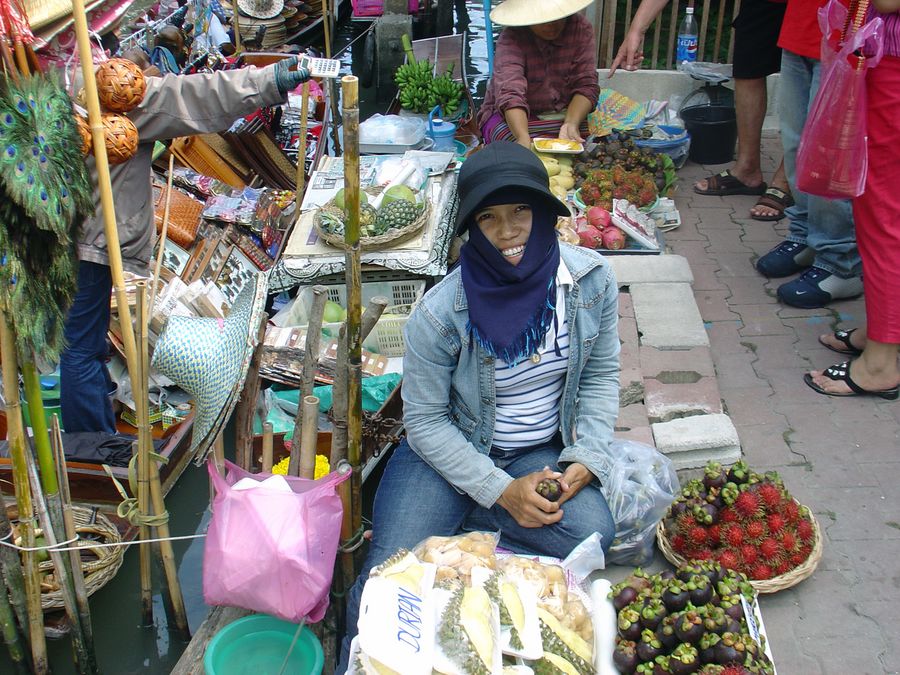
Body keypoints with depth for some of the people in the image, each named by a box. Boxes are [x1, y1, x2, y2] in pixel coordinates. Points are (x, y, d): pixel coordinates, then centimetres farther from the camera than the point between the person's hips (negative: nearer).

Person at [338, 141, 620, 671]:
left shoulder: (592, 280, -10)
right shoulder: (440, 314, -20)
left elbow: (601, 374, 4)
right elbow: (426, 422, -11)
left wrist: (586, 457, -11)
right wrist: (501, 490, -19)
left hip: (543, 451, 3)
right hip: (449, 450, -3)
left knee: (593, 534, -26)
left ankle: (456, 523, -5)